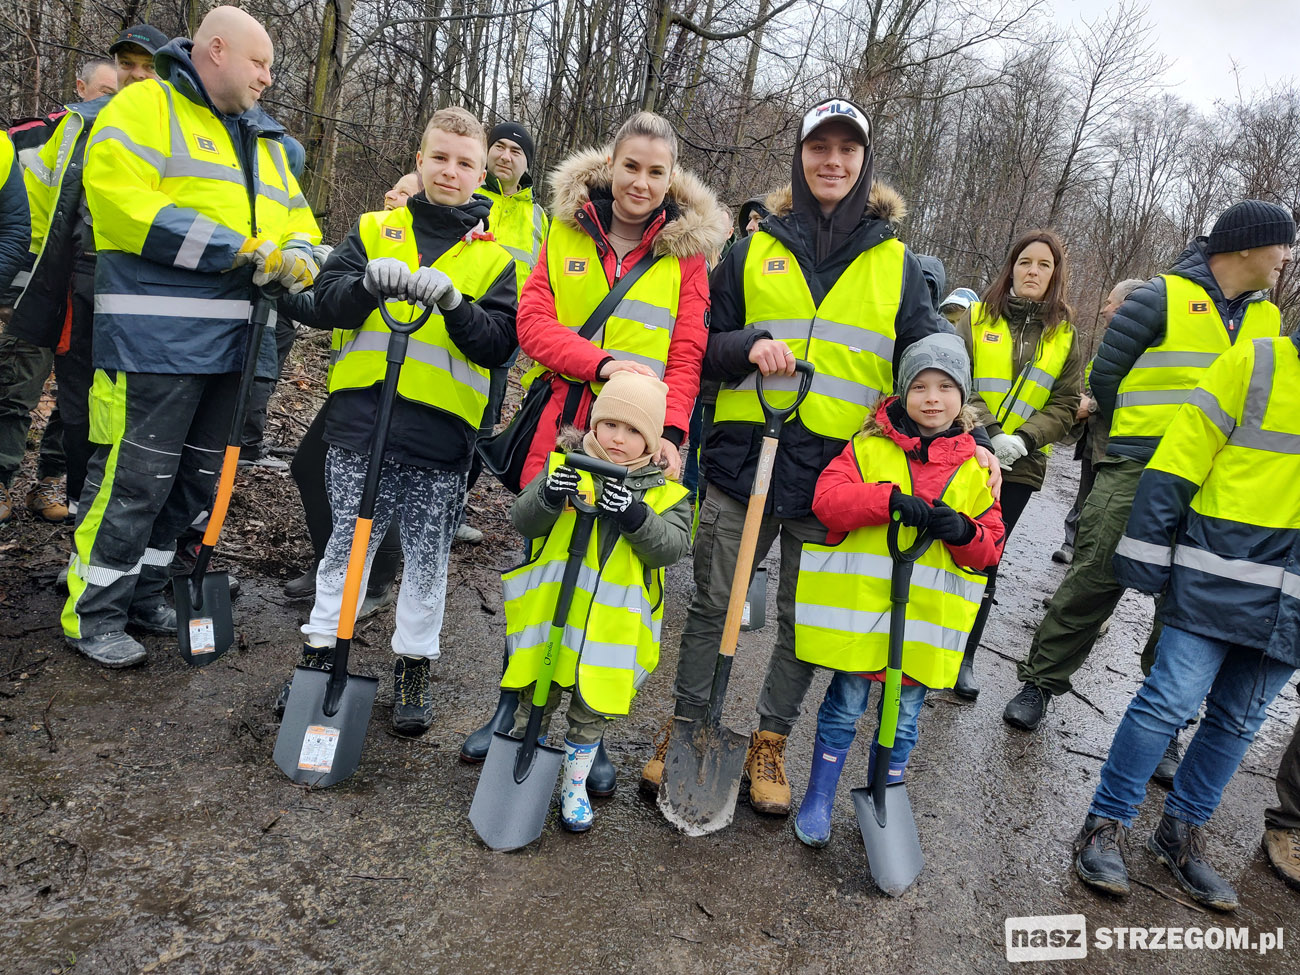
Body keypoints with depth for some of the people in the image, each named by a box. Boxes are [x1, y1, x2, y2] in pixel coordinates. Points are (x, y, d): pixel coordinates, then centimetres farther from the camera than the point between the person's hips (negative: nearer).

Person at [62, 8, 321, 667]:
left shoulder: (264, 142, 22)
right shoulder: (145, 106, -2)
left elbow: (296, 220, 22)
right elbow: (121, 200, -16)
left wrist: (295, 256, -4)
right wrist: (238, 251, -18)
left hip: (230, 341, 8)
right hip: (154, 337, -8)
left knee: (194, 477, 14)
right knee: (134, 477, -4)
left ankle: (141, 594, 29)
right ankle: (93, 612, 13)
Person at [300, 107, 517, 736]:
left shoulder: (493, 257, 7)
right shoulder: (374, 230, 11)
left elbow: (499, 344, -3)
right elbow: (327, 301, 1)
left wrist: (452, 301, -19)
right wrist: (370, 284, -19)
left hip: (441, 430, 0)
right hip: (360, 419, 1)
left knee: (428, 554, 8)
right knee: (347, 539, 9)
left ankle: (413, 664, 24)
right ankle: (321, 649, 25)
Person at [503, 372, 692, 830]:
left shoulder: (664, 490, 0)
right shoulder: (567, 465, 0)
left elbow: (672, 546, -13)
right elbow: (522, 520, -6)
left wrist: (634, 514, -28)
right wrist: (549, 495, -26)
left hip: (612, 627, 0)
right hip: (549, 613, 0)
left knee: (592, 710, 15)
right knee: (535, 700, 14)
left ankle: (575, 785, 37)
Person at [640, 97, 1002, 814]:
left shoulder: (896, 261, 10)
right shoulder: (755, 249, 9)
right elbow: (702, 345, 11)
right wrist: (748, 346, -11)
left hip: (836, 469, 1)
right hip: (745, 456, 0)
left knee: (806, 619, 9)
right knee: (712, 603, 6)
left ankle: (770, 743, 27)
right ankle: (685, 728, 24)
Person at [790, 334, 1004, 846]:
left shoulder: (977, 466, 5)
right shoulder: (870, 446, -1)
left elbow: (990, 548, 5)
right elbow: (826, 498, -13)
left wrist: (964, 533, -18)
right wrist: (888, 498, -26)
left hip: (927, 617, 2)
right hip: (859, 606, -2)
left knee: (903, 718, 14)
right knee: (845, 705, 10)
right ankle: (818, 799, 28)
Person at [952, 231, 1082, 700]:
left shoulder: (1066, 336, 10)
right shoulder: (977, 317, 4)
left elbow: (1064, 406, 4)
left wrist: (1023, 438, -14)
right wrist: (988, 432, -20)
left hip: (1018, 467, 1)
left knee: (985, 561, 6)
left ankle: (964, 657, 17)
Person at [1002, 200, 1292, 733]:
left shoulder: (1269, 318, 15)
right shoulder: (1161, 298, -4)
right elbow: (1104, 376, -2)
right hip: (1137, 473, -5)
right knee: (1094, 581, -6)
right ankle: (1040, 682, 11)